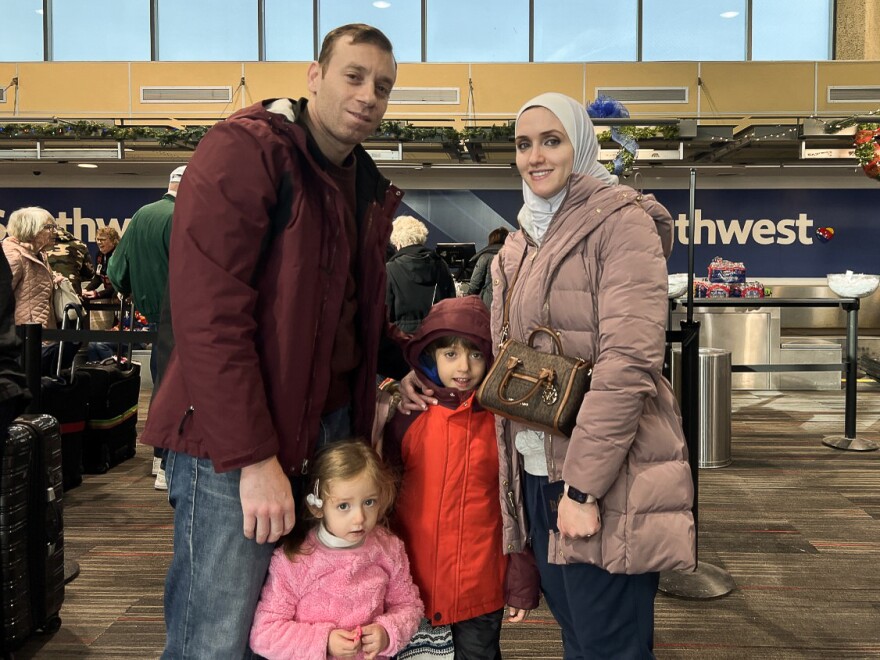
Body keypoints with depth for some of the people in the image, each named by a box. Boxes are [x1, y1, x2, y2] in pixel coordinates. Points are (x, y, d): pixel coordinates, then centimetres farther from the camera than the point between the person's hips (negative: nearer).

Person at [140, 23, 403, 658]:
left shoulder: (368, 186, 14)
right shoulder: (245, 150, -12)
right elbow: (208, 315, -20)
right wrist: (253, 459, -22)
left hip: (332, 424, 8)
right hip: (235, 439, -7)